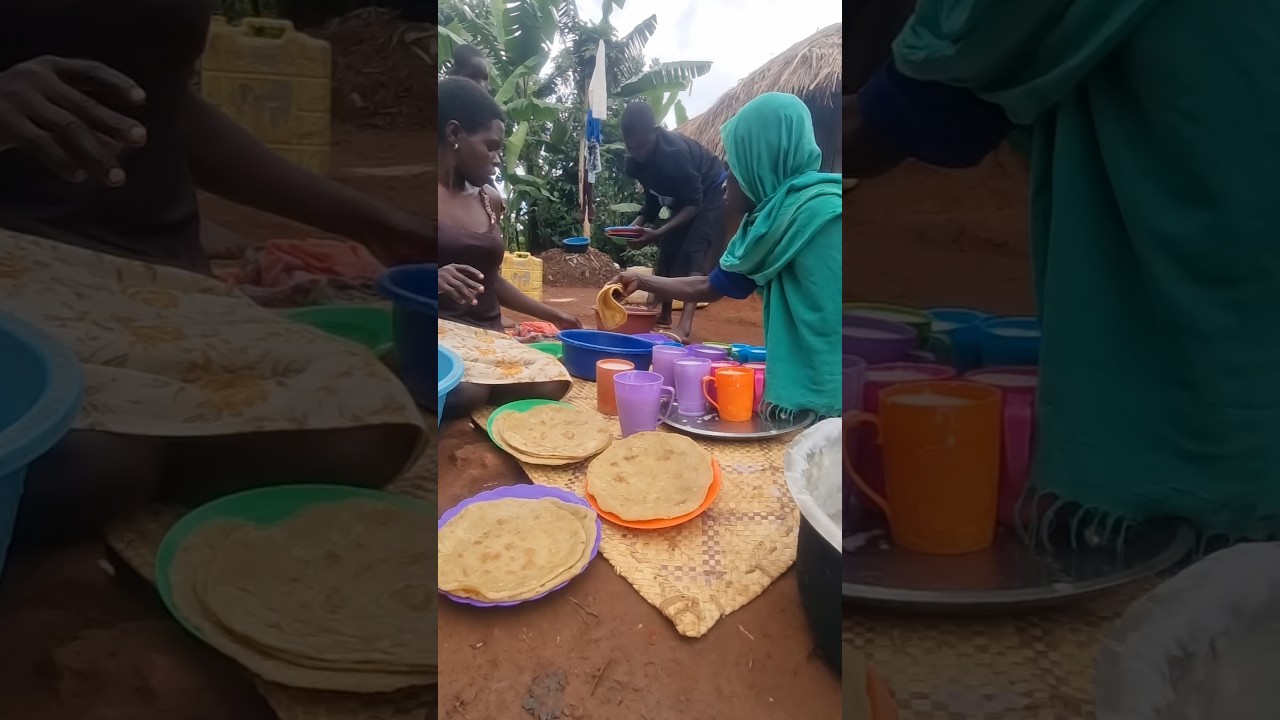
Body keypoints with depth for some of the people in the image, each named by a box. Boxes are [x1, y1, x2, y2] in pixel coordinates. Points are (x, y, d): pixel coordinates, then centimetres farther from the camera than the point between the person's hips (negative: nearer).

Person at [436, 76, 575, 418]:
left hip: (488, 334, 6)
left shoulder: (490, 200, 15)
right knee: (464, 393, -38)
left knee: (552, 383, -23)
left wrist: (552, 314, 28)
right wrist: (437, 281, -25)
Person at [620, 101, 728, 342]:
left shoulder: (674, 152, -34)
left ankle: (685, 325, -33)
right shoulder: (635, 161, -12)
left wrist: (658, 232, -38)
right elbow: (654, 199, 1)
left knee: (695, 253, -21)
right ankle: (664, 315, 16)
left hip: (711, 193, -8)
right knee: (668, 250, 5)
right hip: (682, 198, 8)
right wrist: (637, 223, -18)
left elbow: (694, 203, -31)